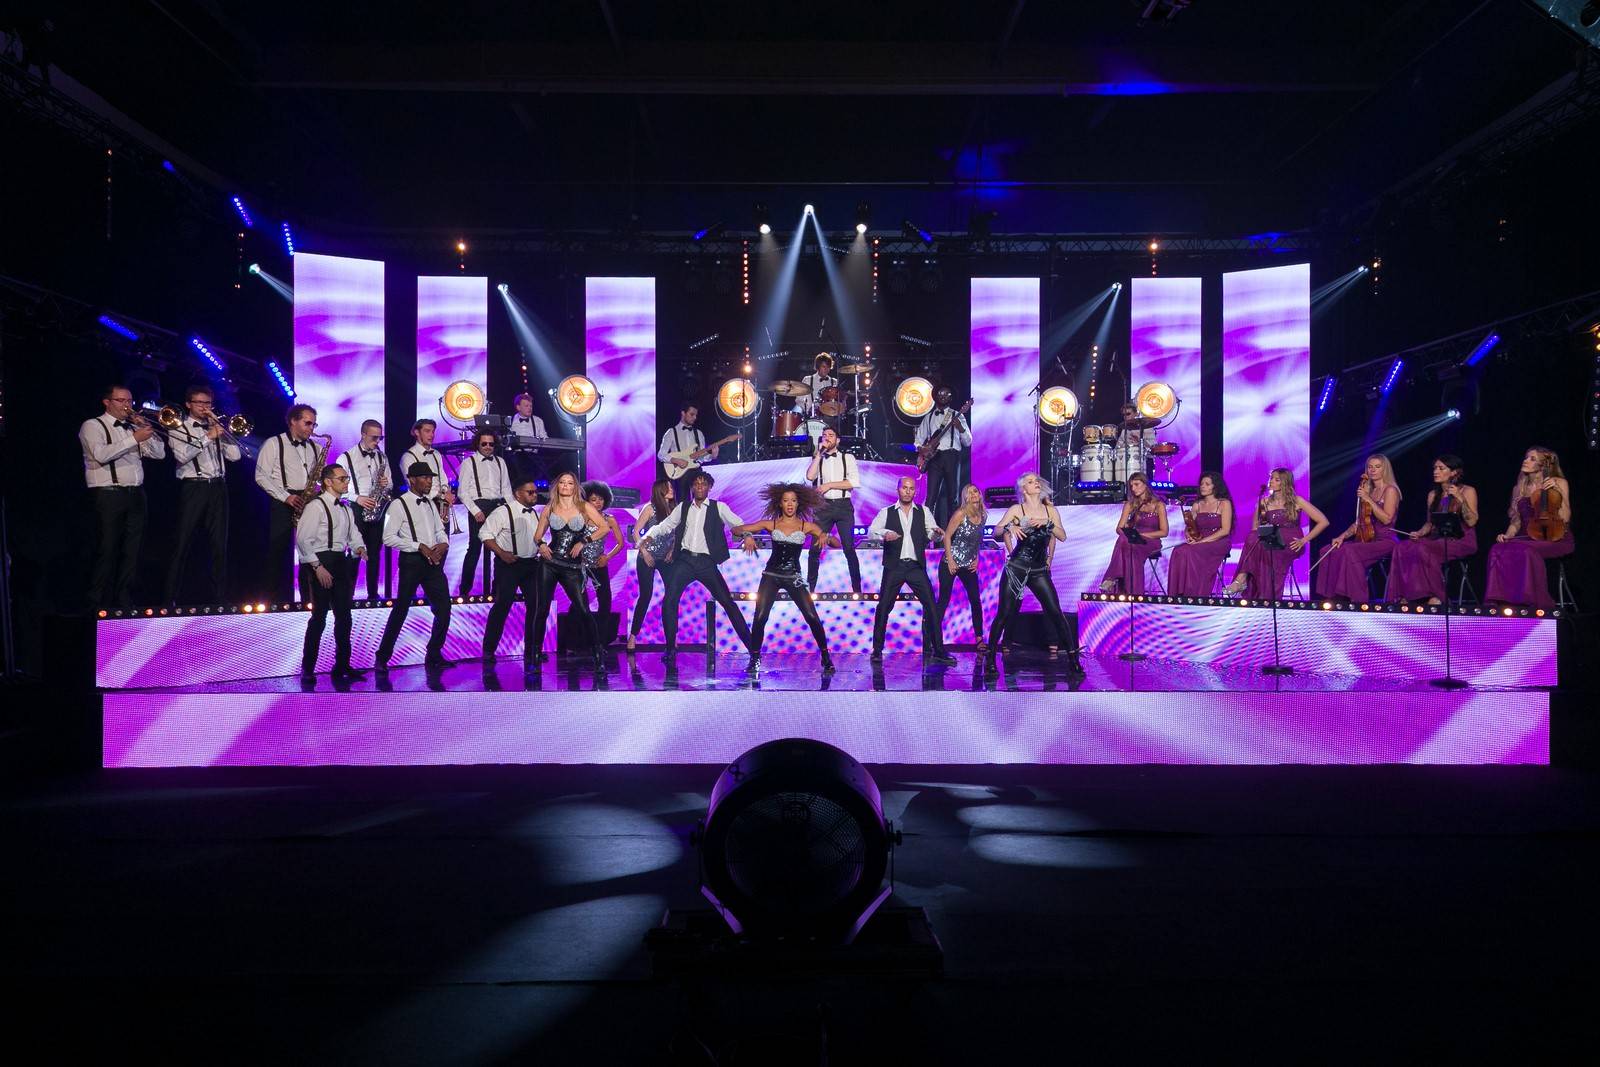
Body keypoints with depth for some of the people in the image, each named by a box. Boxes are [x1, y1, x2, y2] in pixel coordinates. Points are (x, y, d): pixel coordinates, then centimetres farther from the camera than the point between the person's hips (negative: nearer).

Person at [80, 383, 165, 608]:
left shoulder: (132, 427, 18)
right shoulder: (93, 426, 1)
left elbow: (159, 453, 12)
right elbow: (101, 455, -17)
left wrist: (147, 430, -1)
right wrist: (134, 438, -19)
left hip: (136, 495, 6)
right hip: (109, 495, -6)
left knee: (132, 551, 5)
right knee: (107, 551, -6)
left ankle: (125, 602, 11)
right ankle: (99, 604, -1)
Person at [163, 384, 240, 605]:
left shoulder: (216, 428, 18)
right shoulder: (178, 428, 6)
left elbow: (235, 456, 6)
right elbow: (182, 455, -13)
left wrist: (220, 430, -1)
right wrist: (208, 437, -12)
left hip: (218, 488, 4)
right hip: (193, 488, -4)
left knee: (220, 544, 3)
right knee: (182, 544, -5)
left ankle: (217, 597, 9)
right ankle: (170, 598, -2)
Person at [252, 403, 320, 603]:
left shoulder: (314, 448, 15)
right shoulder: (274, 444, 0)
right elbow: (261, 476, -5)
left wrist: (318, 488, -1)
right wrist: (285, 497, -14)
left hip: (308, 502, 4)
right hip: (283, 504, -4)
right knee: (279, 552, -2)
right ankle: (278, 600, 4)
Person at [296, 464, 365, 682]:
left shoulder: (346, 509, 15)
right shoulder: (316, 506, -9)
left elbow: (353, 535, 20)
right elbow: (303, 539, -15)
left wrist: (359, 547, -4)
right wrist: (317, 567, -18)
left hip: (342, 562, 8)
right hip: (321, 562, -8)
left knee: (343, 615, 10)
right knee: (319, 616, -6)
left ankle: (342, 665, 19)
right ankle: (307, 668, 4)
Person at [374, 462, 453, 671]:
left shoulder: (430, 503, 14)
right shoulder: (399, 504, -7)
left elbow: (440, 530, 21)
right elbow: (388, 537, -13)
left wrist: (444, 544, -2)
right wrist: (420, 547, -18)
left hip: (433, 560, 6)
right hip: (411, 561, -6)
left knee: (443, 609, 4)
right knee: (401, 609, 0)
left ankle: (434, 655, 19)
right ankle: (382, 657, 13)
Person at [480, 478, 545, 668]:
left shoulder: (536, 514, 14)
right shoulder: (503, 512, -9)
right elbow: (486, 535, -11)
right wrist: (502, 553, -19)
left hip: (531, 564, 7)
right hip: (509, 564, -7)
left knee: (535, 606, 5)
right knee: (502, 606, -6)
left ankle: (531, 651, 14)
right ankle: (488, 651, 6)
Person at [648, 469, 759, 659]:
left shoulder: (719, 507, 4)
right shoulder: (683, 507, 13)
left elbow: (737, 523, -7)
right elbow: (665, 526, 15)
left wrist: (748, 536, -29)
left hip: (706, 562, -2)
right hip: (684, 560, 2)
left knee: (728, 602, -5)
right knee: (669, 601, -9)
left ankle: (752, 645, 0)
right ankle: (671, 647, 5)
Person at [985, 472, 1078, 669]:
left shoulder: (1051, 511, 9)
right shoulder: (1016, 509, 1)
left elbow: (1062, 536, 0)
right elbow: (997, 530, -6)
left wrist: (1047, 522, -15)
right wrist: (1009, 527, -26)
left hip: (1040, 570, 2)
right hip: (1016, 568, -2)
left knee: (1056, 612, -7)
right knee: (1005, 614, -4)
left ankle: (1073, 657, -1)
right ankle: (990, 657, 7)